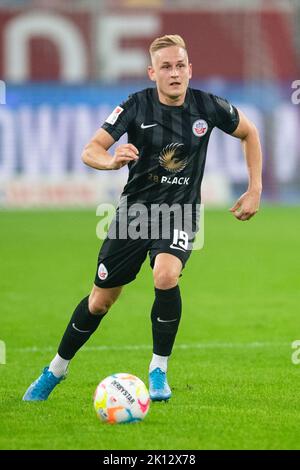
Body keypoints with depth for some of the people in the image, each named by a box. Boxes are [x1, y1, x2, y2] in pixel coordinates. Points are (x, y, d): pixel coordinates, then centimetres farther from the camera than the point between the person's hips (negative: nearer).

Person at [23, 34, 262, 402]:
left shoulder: (207, 107, -9)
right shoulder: (136, 106, -12)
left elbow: (249, 133, 9)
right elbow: (89, 151, -16)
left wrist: (255, 190, 4)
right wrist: (111, 160, -39)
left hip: (180, 211, -1)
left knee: (166, 276, -30)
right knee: (100, 301, 6)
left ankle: (159, 370, -11)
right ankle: (56, 370, 29)